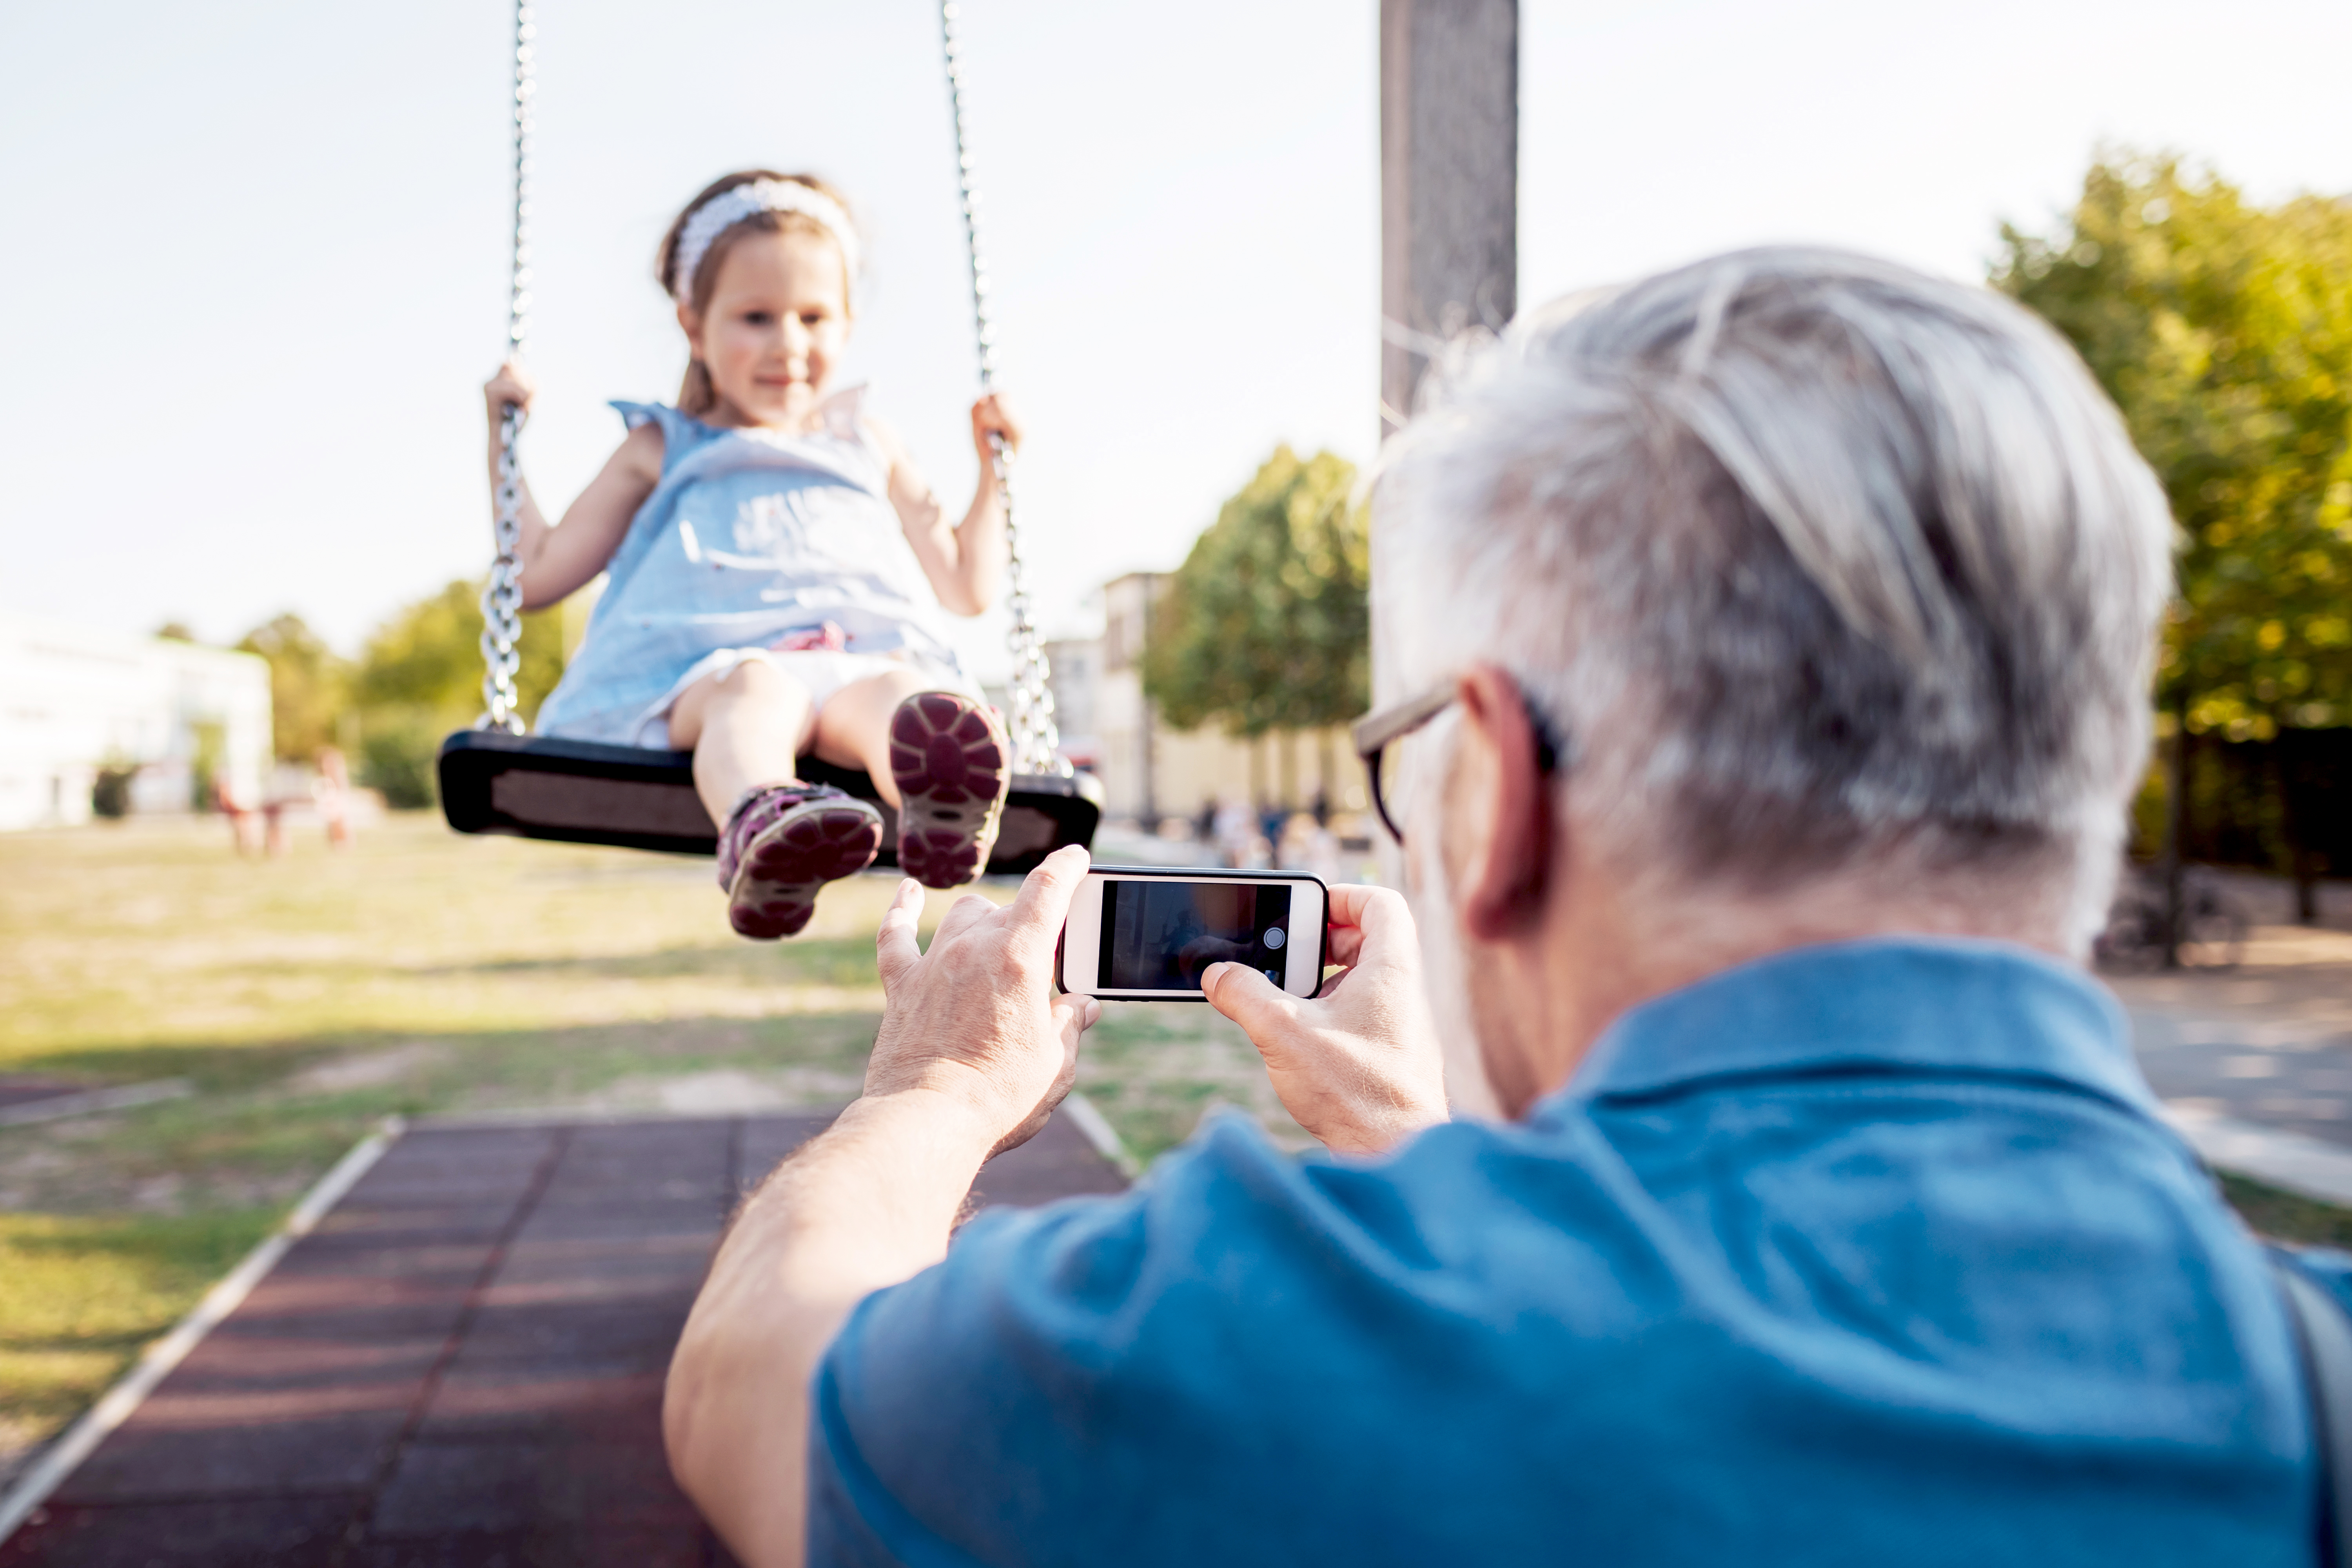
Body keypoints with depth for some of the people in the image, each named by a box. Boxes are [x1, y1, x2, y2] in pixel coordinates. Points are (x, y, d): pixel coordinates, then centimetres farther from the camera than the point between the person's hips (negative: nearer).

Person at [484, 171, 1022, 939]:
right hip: (699, 676, -1)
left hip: (865, 660, 1)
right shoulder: (662, 451, 28)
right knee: (755, 688, -39)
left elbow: (967, 587, 36)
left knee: (897, 692, -37)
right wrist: (502, 438, 25)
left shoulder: (867, 446, 33)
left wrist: (994, 469, 30)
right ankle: (759, 831, -71)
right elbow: (536, 575, 28)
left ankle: (944, 810, -70)